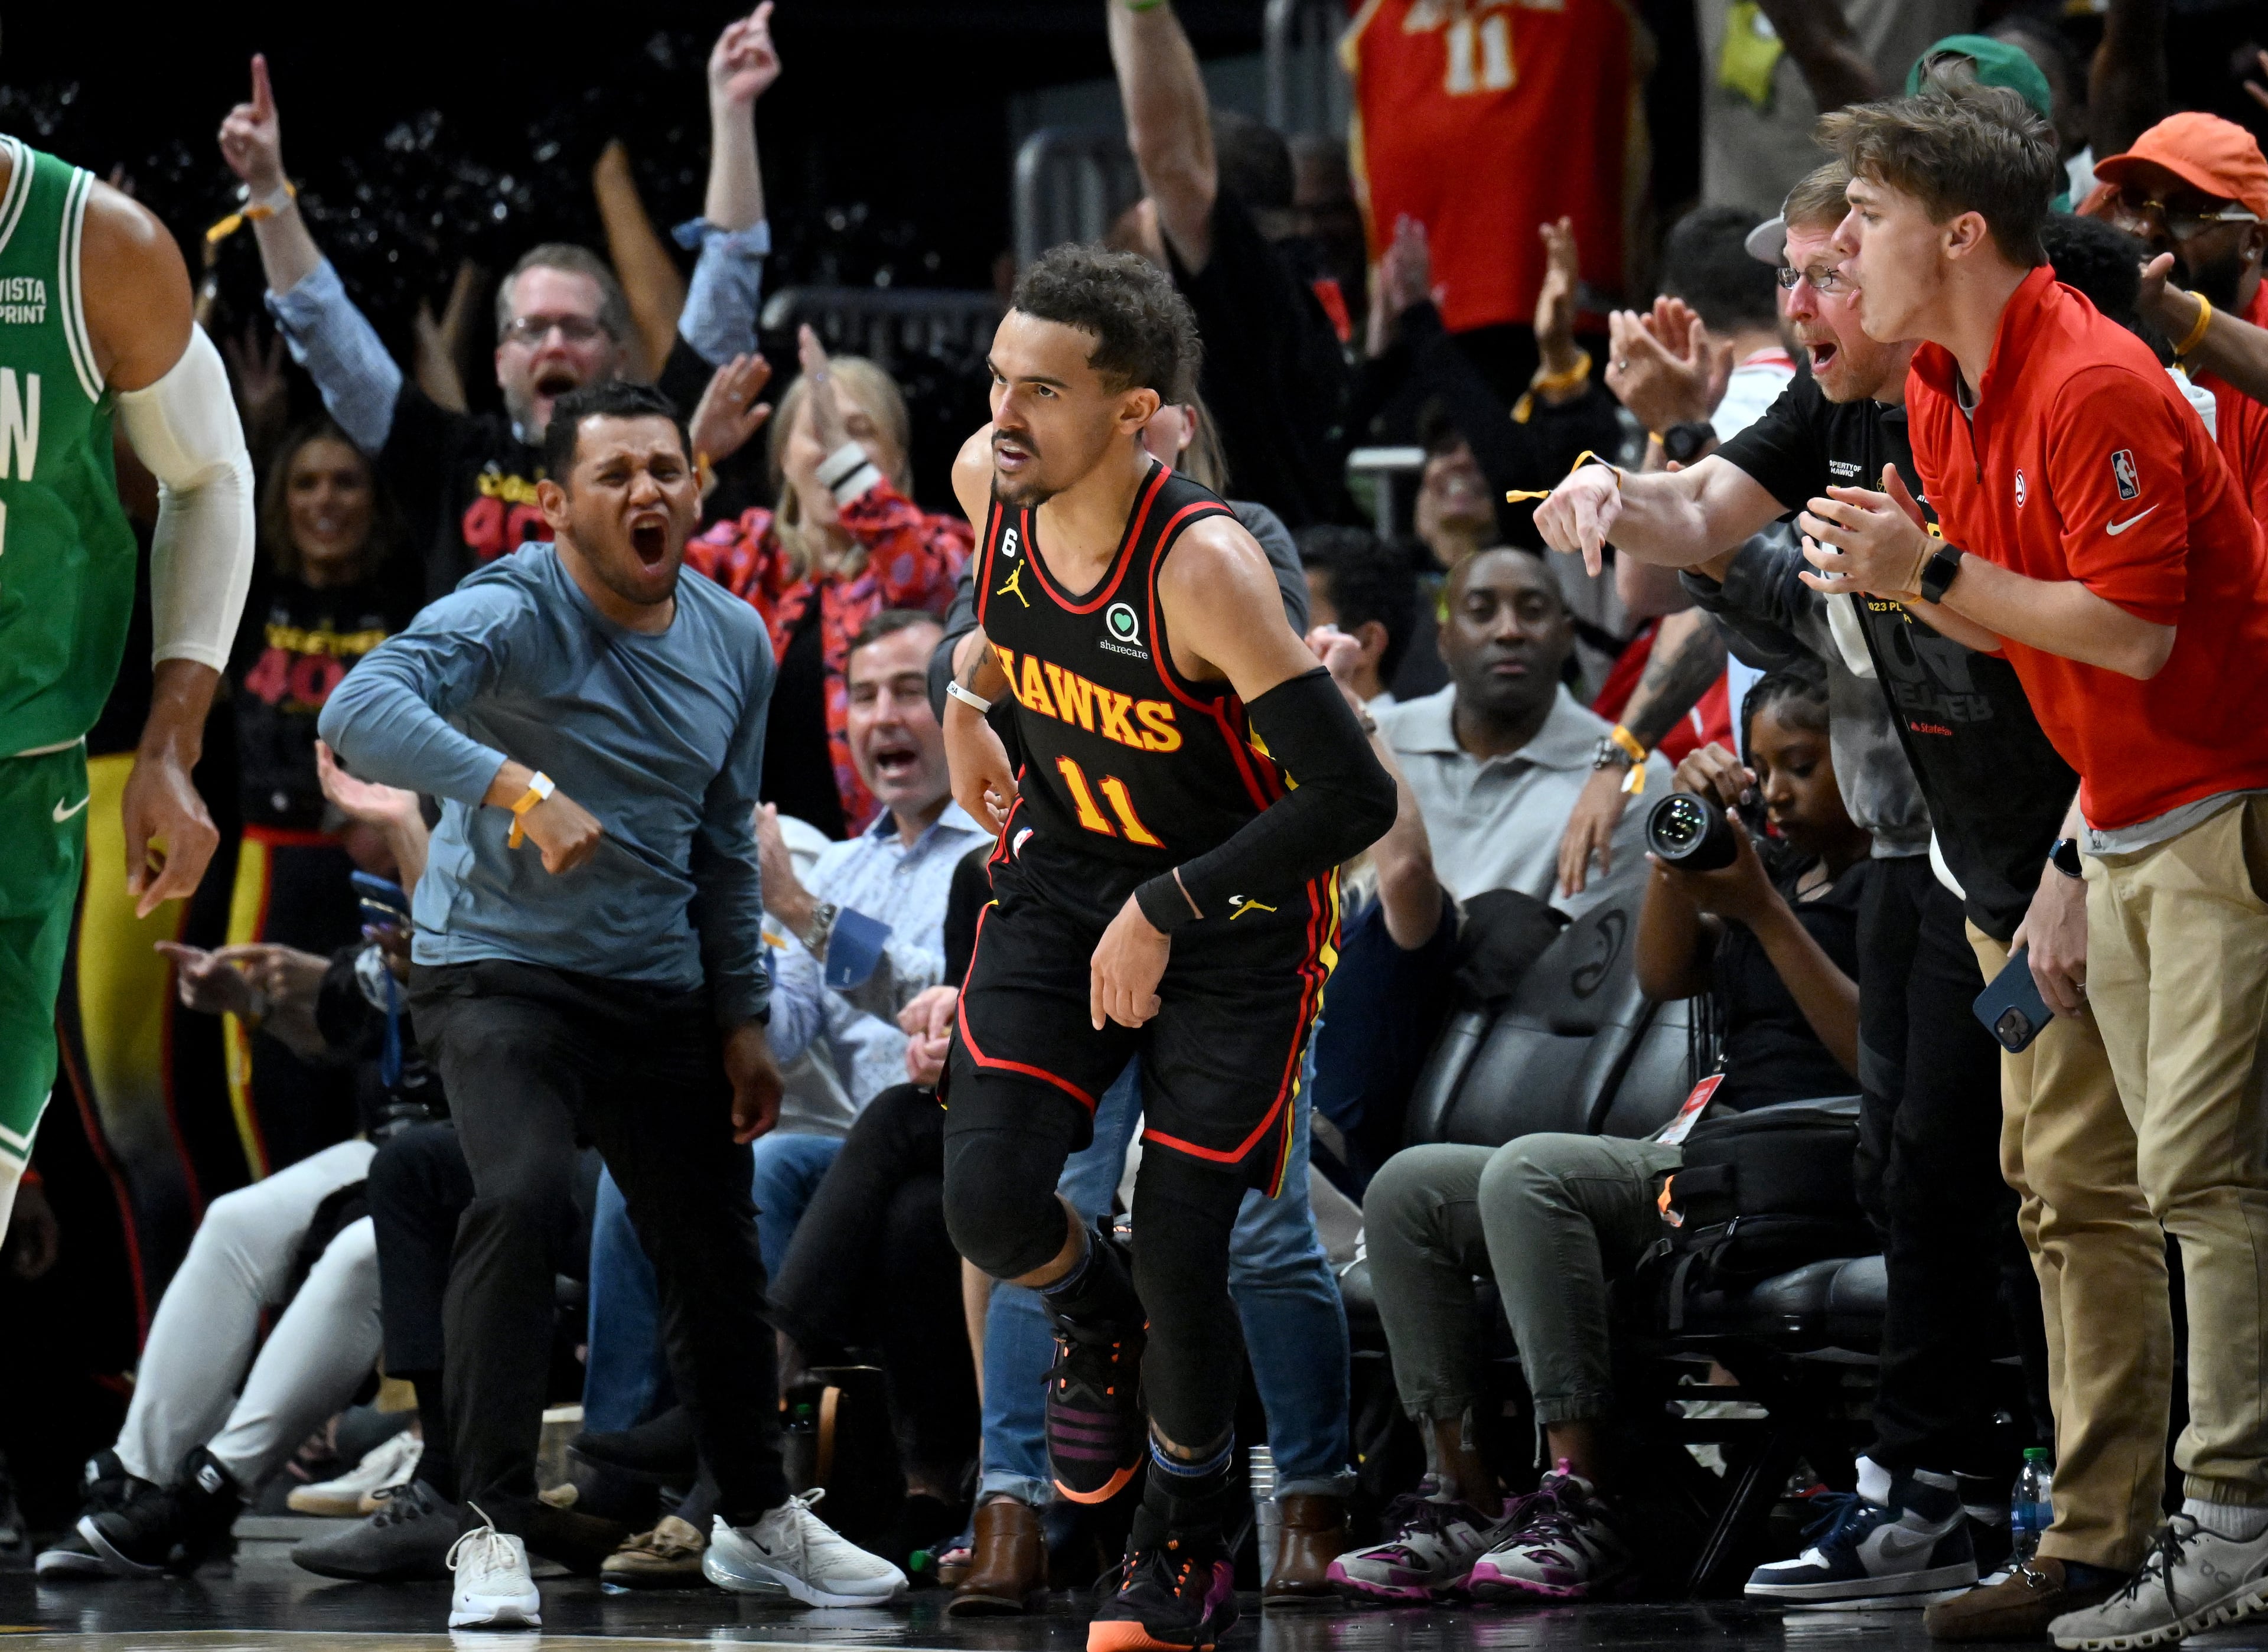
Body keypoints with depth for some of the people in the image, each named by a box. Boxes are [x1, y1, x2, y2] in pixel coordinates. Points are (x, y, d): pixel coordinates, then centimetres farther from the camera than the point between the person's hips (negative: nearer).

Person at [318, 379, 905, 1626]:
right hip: (498, 969, -6)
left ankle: (756, 1518, 35)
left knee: (717, 1256, 13)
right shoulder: (512, 614, -17)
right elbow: (361, 711, -35)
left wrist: (742, 1019, 16)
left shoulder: (735, 645, 5)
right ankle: (494, 1527, -22)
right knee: (523, 1198, -29)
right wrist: (519, 788, -45)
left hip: (659, 989, 6)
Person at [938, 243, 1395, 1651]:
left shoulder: (1203, 568, -32)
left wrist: (1165, 911, -25)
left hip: (1236, 913, -5)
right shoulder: (990, 482, -14)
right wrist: (974, 692, 11)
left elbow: (1355, 799, -31)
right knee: (993, 1205, -14)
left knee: (1181, 1262, -4)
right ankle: (1097, 1326, 23)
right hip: (1063, 875, 5)